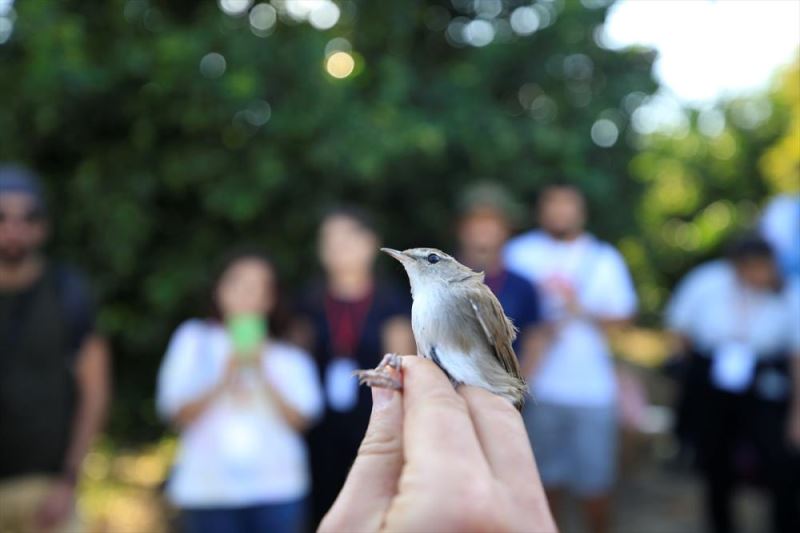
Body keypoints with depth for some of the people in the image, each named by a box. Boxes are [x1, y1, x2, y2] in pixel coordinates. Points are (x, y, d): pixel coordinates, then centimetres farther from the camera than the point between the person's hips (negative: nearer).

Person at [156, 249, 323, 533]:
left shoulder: (291, 355, 10)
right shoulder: (195, 339, 9)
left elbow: (300, 420, -1)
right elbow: (178, 414, 2)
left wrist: (262, 375, -11)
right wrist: (224, 381, -11)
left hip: (277, 490, 1)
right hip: (209, 490, 0)